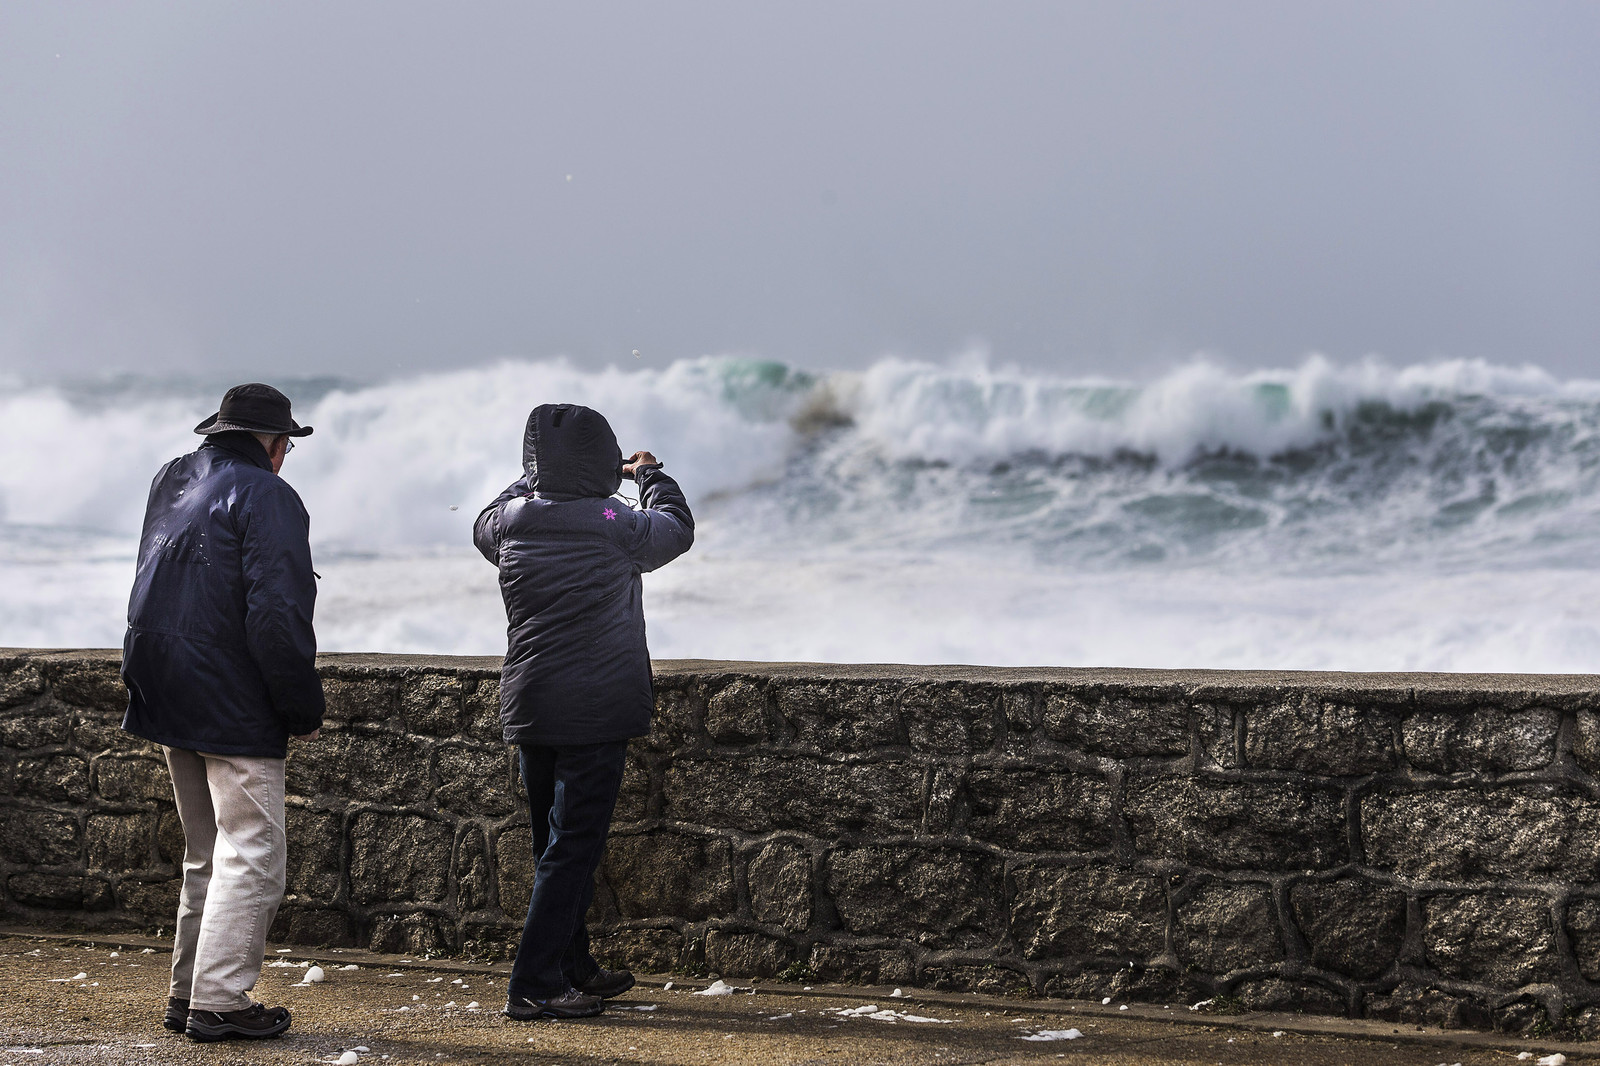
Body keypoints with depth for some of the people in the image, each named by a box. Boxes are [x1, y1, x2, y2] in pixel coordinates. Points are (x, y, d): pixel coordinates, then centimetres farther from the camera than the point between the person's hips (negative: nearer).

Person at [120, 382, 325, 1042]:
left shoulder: (168, 485, 13)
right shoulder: (266, 496, -12)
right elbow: (278, 616, -20)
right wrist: (305, 708, -12)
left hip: (166, 703, 8)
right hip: (236, 711, -8)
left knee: (207, 857, 18)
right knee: (251, 857, -4)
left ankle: (188, 993, 19)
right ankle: (219, 1003, -6)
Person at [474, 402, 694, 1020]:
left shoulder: (510, 522, -2)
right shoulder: (616, 527, -15)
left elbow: (484, 525, 24)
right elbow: (678, 528, 6)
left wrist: (538, 479, 31)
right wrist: (650, 475, 24)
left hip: (528, 712, 6)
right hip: (597, 712, -6)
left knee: (556, 843, 17)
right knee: (573, 848, -3)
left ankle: (574, 969, 28)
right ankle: (533, 987, -6)